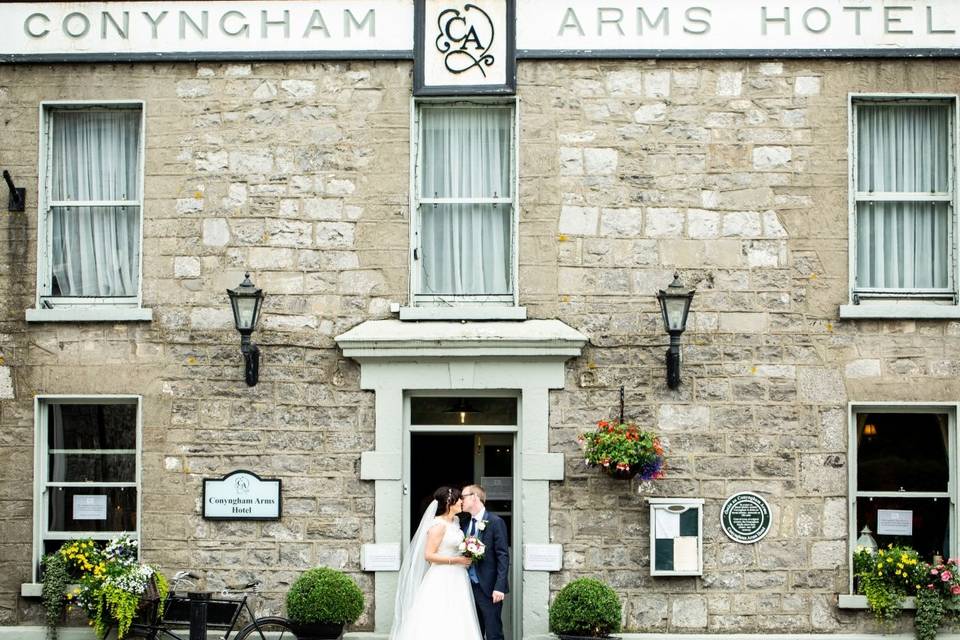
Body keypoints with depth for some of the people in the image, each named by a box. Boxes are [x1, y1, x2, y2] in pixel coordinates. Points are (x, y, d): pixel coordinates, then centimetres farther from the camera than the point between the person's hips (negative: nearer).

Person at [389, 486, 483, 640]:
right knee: (438, 623, -9)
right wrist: (455, 560, -17)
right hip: (442, 581, -8)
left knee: (455, 625, 4)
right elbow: (429, 555, -17)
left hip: (456, 581, 8)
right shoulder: (438, 525, -13)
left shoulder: (455, 522, 12)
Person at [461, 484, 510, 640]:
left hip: (489, 589, -6)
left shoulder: (495, 522, -6)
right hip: (469, 587, 6)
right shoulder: (466, 525, 13)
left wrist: (499, 587, -17)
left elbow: (503, 556, -10)